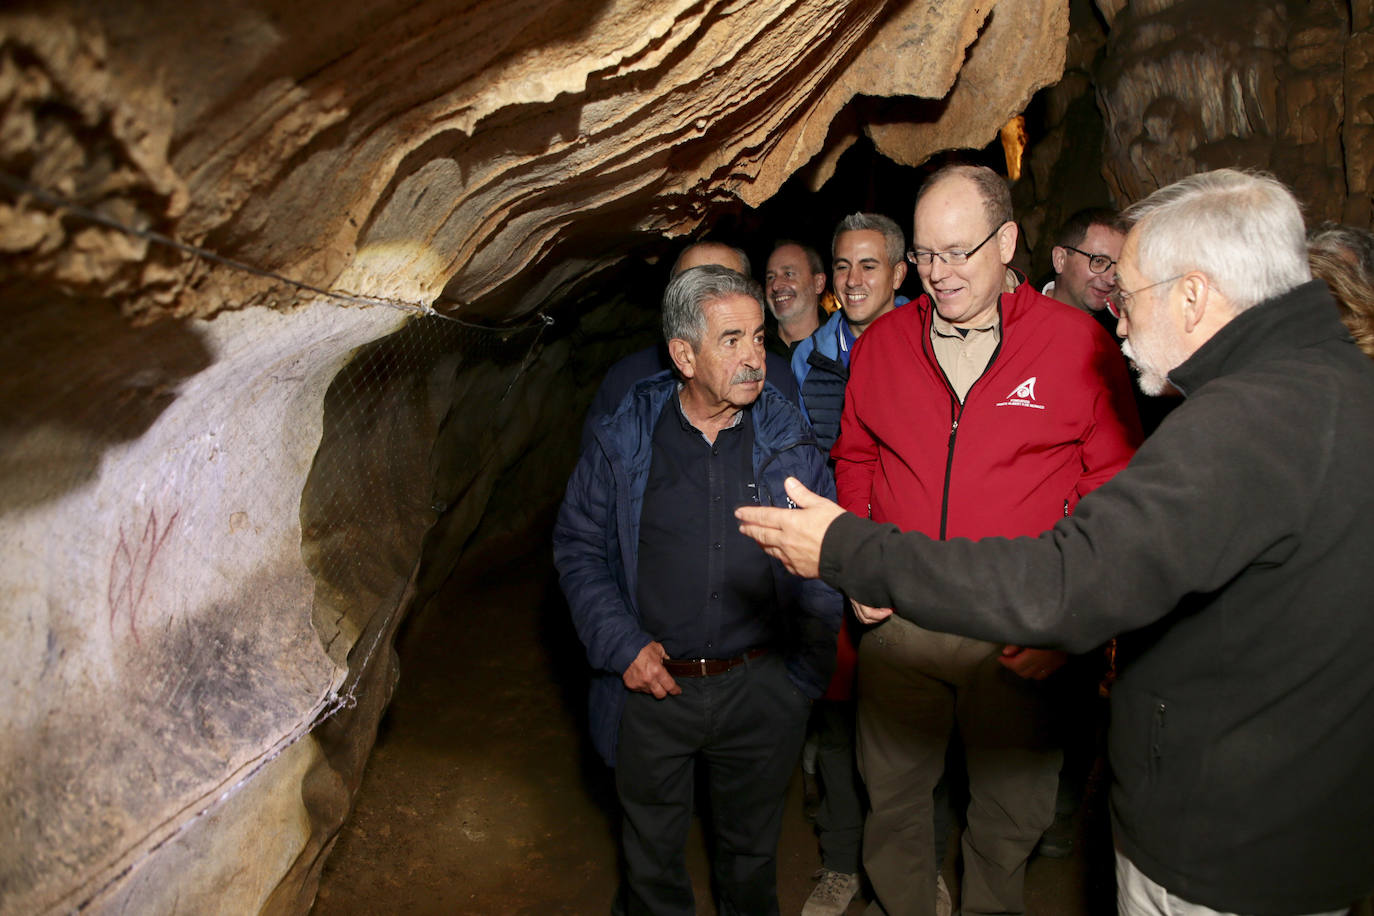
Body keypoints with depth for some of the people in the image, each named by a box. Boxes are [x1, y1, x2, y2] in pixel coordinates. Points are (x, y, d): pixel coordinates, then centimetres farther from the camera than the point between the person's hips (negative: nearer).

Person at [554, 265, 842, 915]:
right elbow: (578, 546, 1)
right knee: (652, 849, 20)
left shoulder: (790, 442, -4)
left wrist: (804, 673, -5)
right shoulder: (623, 442, -6)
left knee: (752, 845, 22)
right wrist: (621, 645, -9)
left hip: (761, 686, 1)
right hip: (652, 685, 0)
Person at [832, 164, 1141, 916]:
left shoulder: (1080, 344, -6)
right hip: (898, 620, 2)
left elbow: (1115, 488, -3)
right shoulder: (881, 342, 3)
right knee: (891, 795, 17)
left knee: (1011, 809, 16)